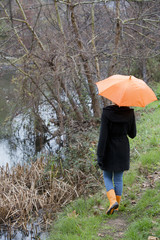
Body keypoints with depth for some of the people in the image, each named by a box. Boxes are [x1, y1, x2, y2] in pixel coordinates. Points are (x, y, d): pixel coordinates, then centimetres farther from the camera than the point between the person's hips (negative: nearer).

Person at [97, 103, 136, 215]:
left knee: (107, 177, 15)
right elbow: (133, 134, 2)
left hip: (109, 150, -3)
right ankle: (116, 205, 22)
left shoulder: (107, 112, -17)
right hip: (123, 150, 3)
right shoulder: (129, 112, -7)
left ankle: (113, 201, -5)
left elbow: (103, 135, -18)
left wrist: (100, 156, -14)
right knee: (118, 178, 16)